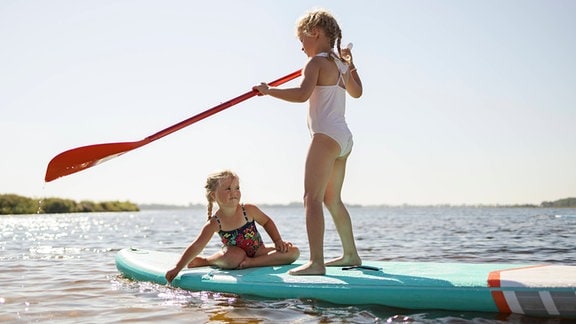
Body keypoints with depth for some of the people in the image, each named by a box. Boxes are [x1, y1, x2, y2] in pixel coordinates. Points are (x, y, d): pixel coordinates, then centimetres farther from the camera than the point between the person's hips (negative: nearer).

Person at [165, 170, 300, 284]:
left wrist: (278, 241, -5)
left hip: (257, 251, 3)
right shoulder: (214, 223, -16)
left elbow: (266, 221, 6)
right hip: (235, 254, -3)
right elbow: (196, 246, -18)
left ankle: (250, 263, -26)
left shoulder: (249, 210, -12)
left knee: (293, 252, -18)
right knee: (235, 256, -42)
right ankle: (205, 260, -11)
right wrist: (177, 268, -24)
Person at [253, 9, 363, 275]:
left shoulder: (317, 62, -7)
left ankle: (316, 262, -22)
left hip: (327, 136, -9)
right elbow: (357, 92, 36)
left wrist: (269, 90, -15)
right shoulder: (341, 63, 18)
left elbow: (303, 93, -25)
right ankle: (350, 254, 28)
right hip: (344, 138, 10)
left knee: (312, 198, -14)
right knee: (332, 199, 19)